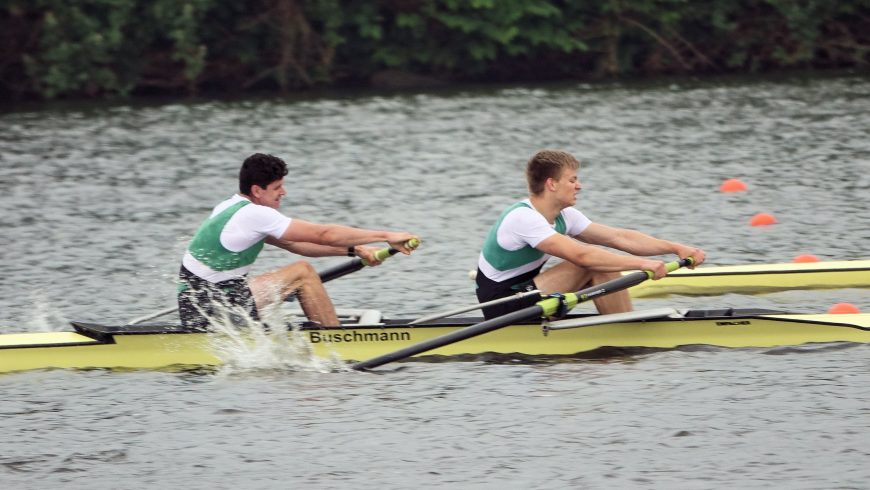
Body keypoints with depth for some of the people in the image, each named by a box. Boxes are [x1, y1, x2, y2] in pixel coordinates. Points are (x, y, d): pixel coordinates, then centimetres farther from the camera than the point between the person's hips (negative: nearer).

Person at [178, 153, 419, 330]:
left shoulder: (230, 207, 14)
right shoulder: (254, 215, -15)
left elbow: (293, 244, 16)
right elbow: (322, 235, -14)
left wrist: (353, 250, 10)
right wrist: (386, 236, -9)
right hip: (211, 312, -10)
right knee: (303, 272, -7)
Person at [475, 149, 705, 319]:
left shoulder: (563, 217, 7)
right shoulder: (523, 218, -23)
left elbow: (619, 238, 4)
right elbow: (580, 255, -32)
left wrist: (675, 248, -5)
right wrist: (641, 264, -32)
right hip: (502, 308, -10)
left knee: (604, 263, -1)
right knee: (593, 264, -19)